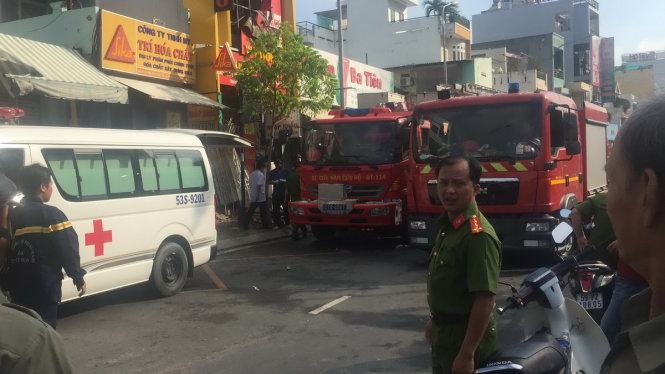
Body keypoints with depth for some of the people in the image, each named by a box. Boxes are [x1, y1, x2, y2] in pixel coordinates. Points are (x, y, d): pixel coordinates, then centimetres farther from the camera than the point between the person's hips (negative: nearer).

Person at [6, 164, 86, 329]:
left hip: (18, 288, 6)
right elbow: (68, 249, -15)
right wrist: (78, 278, -6)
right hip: (44, 288, -6)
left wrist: (8, 283, 20)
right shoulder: (52, 215, -12)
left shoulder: (12, 215, 7)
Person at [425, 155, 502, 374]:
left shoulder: (478, 234, -25)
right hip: (443, 331, 9)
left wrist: (467, 355, -27)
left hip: (466, 334, -9)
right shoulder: (447, 225, 5)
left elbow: (484, 299, -27)